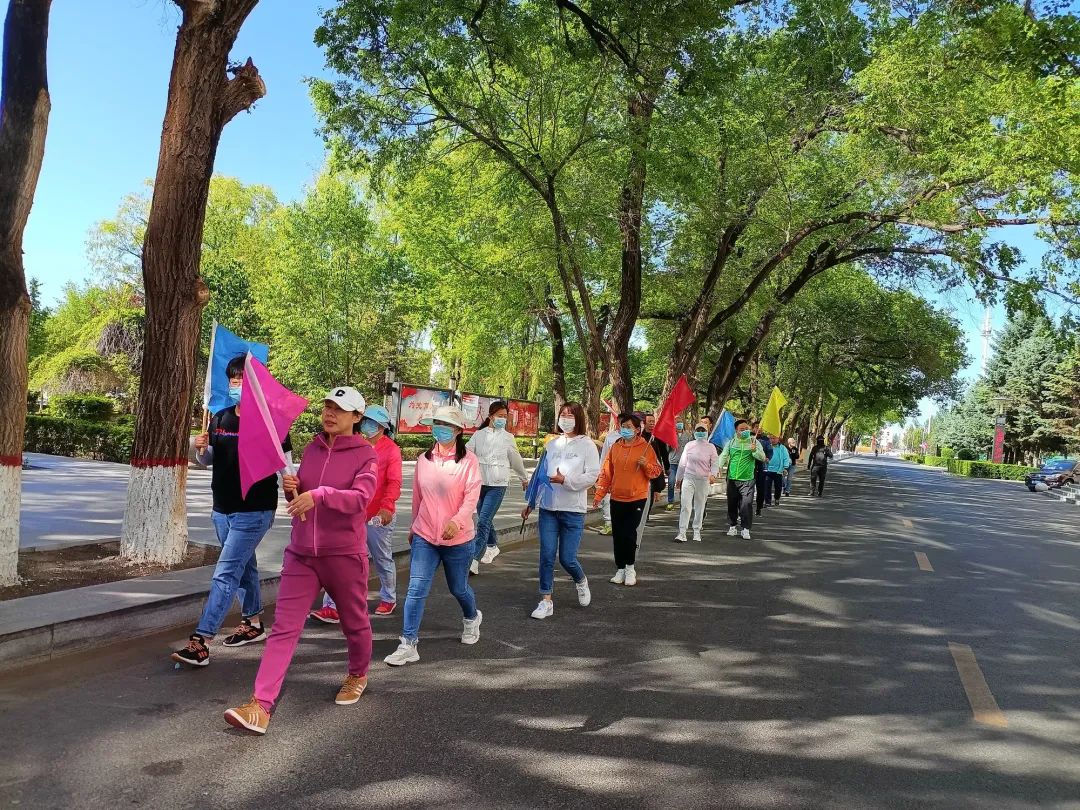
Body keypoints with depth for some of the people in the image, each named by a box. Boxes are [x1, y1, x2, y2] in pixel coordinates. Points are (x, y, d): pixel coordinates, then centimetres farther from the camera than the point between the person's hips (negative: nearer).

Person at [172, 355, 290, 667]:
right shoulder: (220, 418, 7)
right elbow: (208, 462, 17)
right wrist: (201, 448, -4)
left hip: (254, 512, -7)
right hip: (222, 510, 7)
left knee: (225, 574, -9)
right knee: (244, 567, 20)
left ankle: (200, 642, -8)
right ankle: (253, 623, 36)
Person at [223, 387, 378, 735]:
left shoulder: (366, 454, -8)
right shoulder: (312, 449, 8)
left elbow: (360, 498, -23)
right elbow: (301, 498, 17)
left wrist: (319, 494, -35)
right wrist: (292, 490, -5)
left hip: (344, 554, -4)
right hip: (302, 553, 4)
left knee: (354, 622, 16)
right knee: (284, 628, -2)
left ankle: (358, 675, 42)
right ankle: (261, 706, -3)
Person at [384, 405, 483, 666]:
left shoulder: (468, 460, -9)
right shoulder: (424, 459, 4)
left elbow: (472, 496, -16)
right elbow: (417, 496, 14)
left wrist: (457, 520, -32)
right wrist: (414, 527, 21)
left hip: (458, 538, -2)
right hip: (424, 537, 3)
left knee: (458, 588, 16)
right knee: (416, 590, -6)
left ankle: (472, 618, 46)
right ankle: (408, 645, 0)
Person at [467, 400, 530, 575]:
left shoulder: (508, 437, 1)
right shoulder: (478, 435, 3)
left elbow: (516, 460, 14)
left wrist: (524, 478, 25)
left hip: (498, 485, -3)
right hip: (479, 482, 3)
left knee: (483, 521, -14)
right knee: (485, 520, 18)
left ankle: (474, 560, -12)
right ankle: (492, 546, 43)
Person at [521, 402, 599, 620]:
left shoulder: (586, 445, -3)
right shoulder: (552, 445, 11)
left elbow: (592, 476, -10)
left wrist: (565, 480, -19)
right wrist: (530, 502, 14)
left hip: (573, 511, -4)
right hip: (548, 509, 4)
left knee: (567, 559, -1)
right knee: (547, 556, 1)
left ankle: (581, 582, 31)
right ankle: (546, 601, 11)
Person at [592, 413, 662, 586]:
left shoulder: (645, 447, -4)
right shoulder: (615, 447, 6)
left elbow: (657, 471, -1)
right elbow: (607, 473, 9)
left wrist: (646, 465, -21)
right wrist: (599, 494, 5)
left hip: (637, 499, -4)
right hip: (616, 499, 4)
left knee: (629, 534, -8)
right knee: (617, 536, 7)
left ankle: (630, 568, 12)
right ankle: (620, 569, 20)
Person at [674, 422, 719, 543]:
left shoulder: (711, 447, 1)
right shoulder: (689, 445, 4)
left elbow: (715, 463, 0)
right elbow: (682, 463, 12)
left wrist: (713, 475, -20)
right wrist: (679, 478, 16)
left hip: (703, 480, 0)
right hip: (689, 478, 0)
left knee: (700, 507, 8)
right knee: (685, 505, -8)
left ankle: (697, 532, 21)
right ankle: (682, 533, -9)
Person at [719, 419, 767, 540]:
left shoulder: (754, 441, 2)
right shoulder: (731, 442, 7)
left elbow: (762, 458, -3)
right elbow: (723, 456, 2)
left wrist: (754, 450, -23)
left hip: (748, 479, -2)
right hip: (732, 479, 3)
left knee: (747, 504, -11)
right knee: (732, 504, 11)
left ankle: (746, 529, -4)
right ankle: (732, 526, 25)